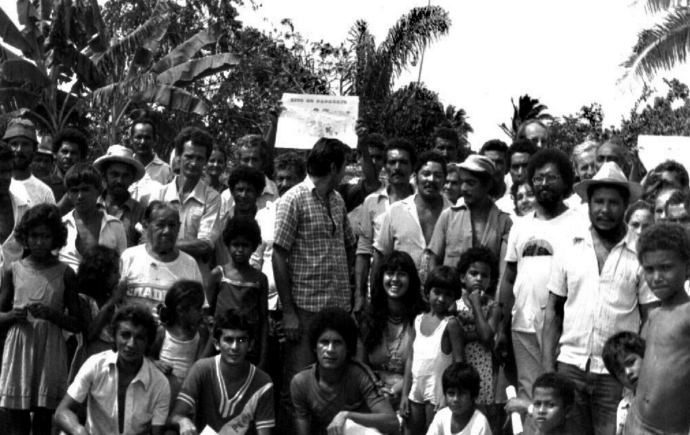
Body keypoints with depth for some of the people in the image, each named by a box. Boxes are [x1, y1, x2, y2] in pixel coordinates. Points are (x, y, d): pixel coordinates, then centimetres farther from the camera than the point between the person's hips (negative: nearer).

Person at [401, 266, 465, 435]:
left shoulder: (451, 324, -9)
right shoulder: (419, 320, 8)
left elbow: (459, 363, -11)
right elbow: (411, 359, 11)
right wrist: (404, 394, 7)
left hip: (438, 391, -6)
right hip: (416, 391, 6)